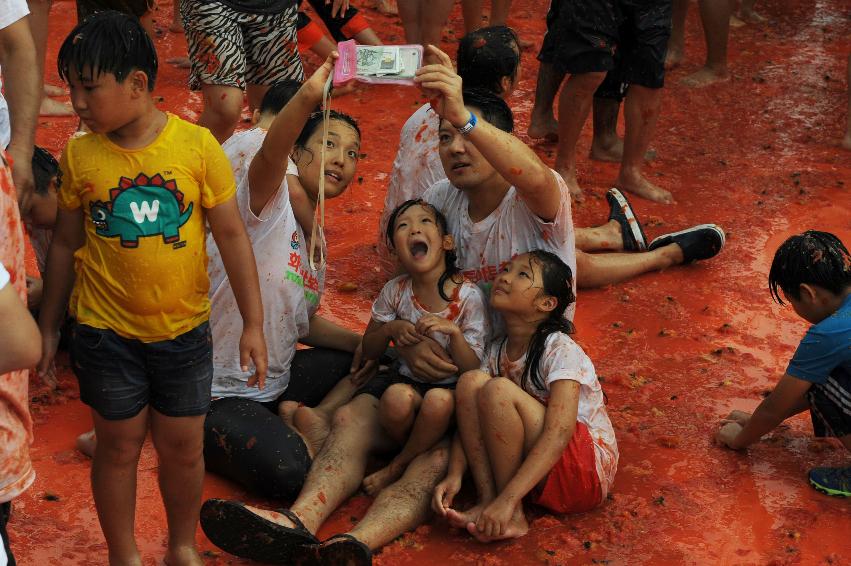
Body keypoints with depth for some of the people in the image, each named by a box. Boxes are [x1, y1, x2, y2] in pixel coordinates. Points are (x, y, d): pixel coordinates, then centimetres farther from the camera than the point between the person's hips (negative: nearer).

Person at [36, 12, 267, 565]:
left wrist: (253, 323, -5)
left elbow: (232, 235, -5)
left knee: (183, 447, 12)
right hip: (106, 332, 0)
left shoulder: (198, 145, -12)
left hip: (183, 329, 0)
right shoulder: (79, 156, -7)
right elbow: (66, 244, 4)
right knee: (119, 445, 11)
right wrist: (48, 327, 9)